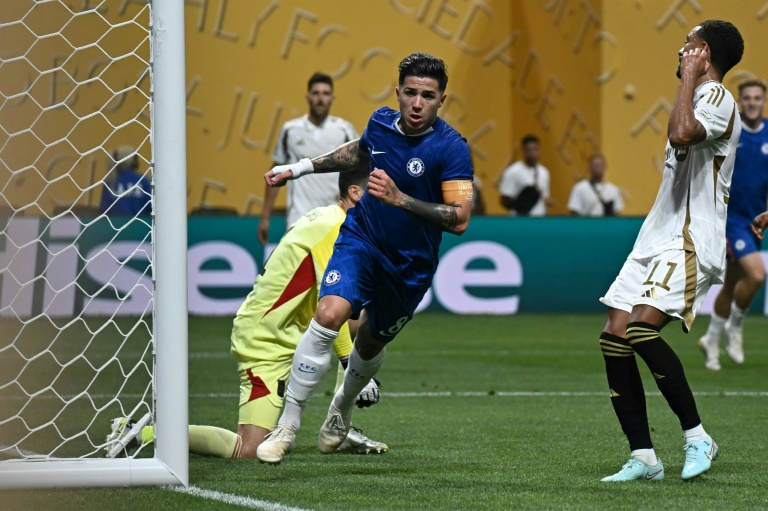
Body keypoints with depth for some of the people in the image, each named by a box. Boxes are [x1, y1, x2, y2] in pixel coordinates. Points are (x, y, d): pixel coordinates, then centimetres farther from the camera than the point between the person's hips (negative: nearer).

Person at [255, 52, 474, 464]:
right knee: (329, 315, -24)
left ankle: (342, 407, 53)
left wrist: (400, 199, -37)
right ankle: (287, 426, -17)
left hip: (409, 266, -1)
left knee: (371, 344, 18)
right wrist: (301, 167, 22)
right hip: (361, 240, 1)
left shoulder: (451, 149, -21)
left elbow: (459, 219, -28)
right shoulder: (381, 122, -6)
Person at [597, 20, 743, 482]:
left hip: (690, 243, -10)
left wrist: (689, 77, -19)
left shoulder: (718, 98, -10)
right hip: (659, 238, 10)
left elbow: (682, 133, -31)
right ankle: (643, 457, 1)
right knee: (614, 338, -1)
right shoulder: (699, 99, 21)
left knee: (642, 328, -27)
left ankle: (698, 437, -15)